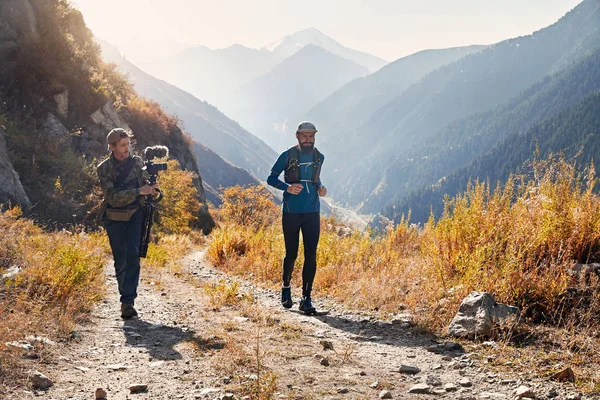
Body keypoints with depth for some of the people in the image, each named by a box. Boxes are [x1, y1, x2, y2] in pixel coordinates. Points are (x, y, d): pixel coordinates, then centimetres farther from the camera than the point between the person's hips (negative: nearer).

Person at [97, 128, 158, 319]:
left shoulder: (137, 161, 1)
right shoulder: (104, 168, -9)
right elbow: (112, 197, -21)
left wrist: (151, 189, -7)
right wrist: (139, 191, -29)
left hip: (135, 215, 1)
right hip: (114, 219, -1)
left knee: (133, 255, -15)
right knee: (120, 260, 6)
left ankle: (128, 302, -18)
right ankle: (125, 294, 27)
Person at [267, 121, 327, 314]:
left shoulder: (318, 157, 8)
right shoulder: (287, 156, -4)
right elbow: (271, 178, 0)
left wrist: (320, 188, 2)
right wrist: (287, 187, -18)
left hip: (312, 213, 3)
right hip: (291, 213, -3)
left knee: (311, 255, -4)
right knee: (291, 254, 6)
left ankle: (306, 298, 0)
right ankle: (286, 288, 32)